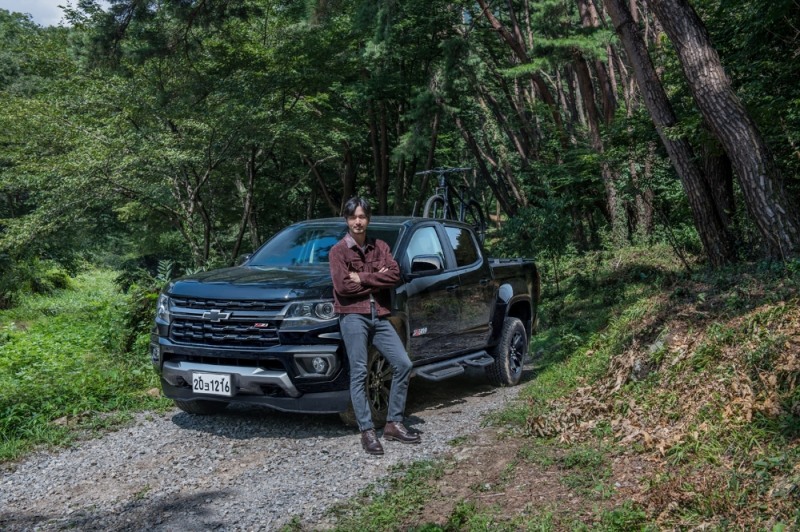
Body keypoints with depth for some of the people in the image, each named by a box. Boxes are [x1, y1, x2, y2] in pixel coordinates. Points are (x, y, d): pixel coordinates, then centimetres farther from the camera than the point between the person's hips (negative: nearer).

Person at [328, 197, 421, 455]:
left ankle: (393, 424, 11)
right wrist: (377, 279, -6)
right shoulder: (338, 251, 1)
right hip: (353, 315, -4)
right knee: (359, 373, -5)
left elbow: (395, 274, -3)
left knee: (403, 364, -1)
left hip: (379, 315, 5)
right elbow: (342, 285, -13)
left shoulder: (380, 247, 13)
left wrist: (361, 278, -10)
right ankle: (367, 431, 1)